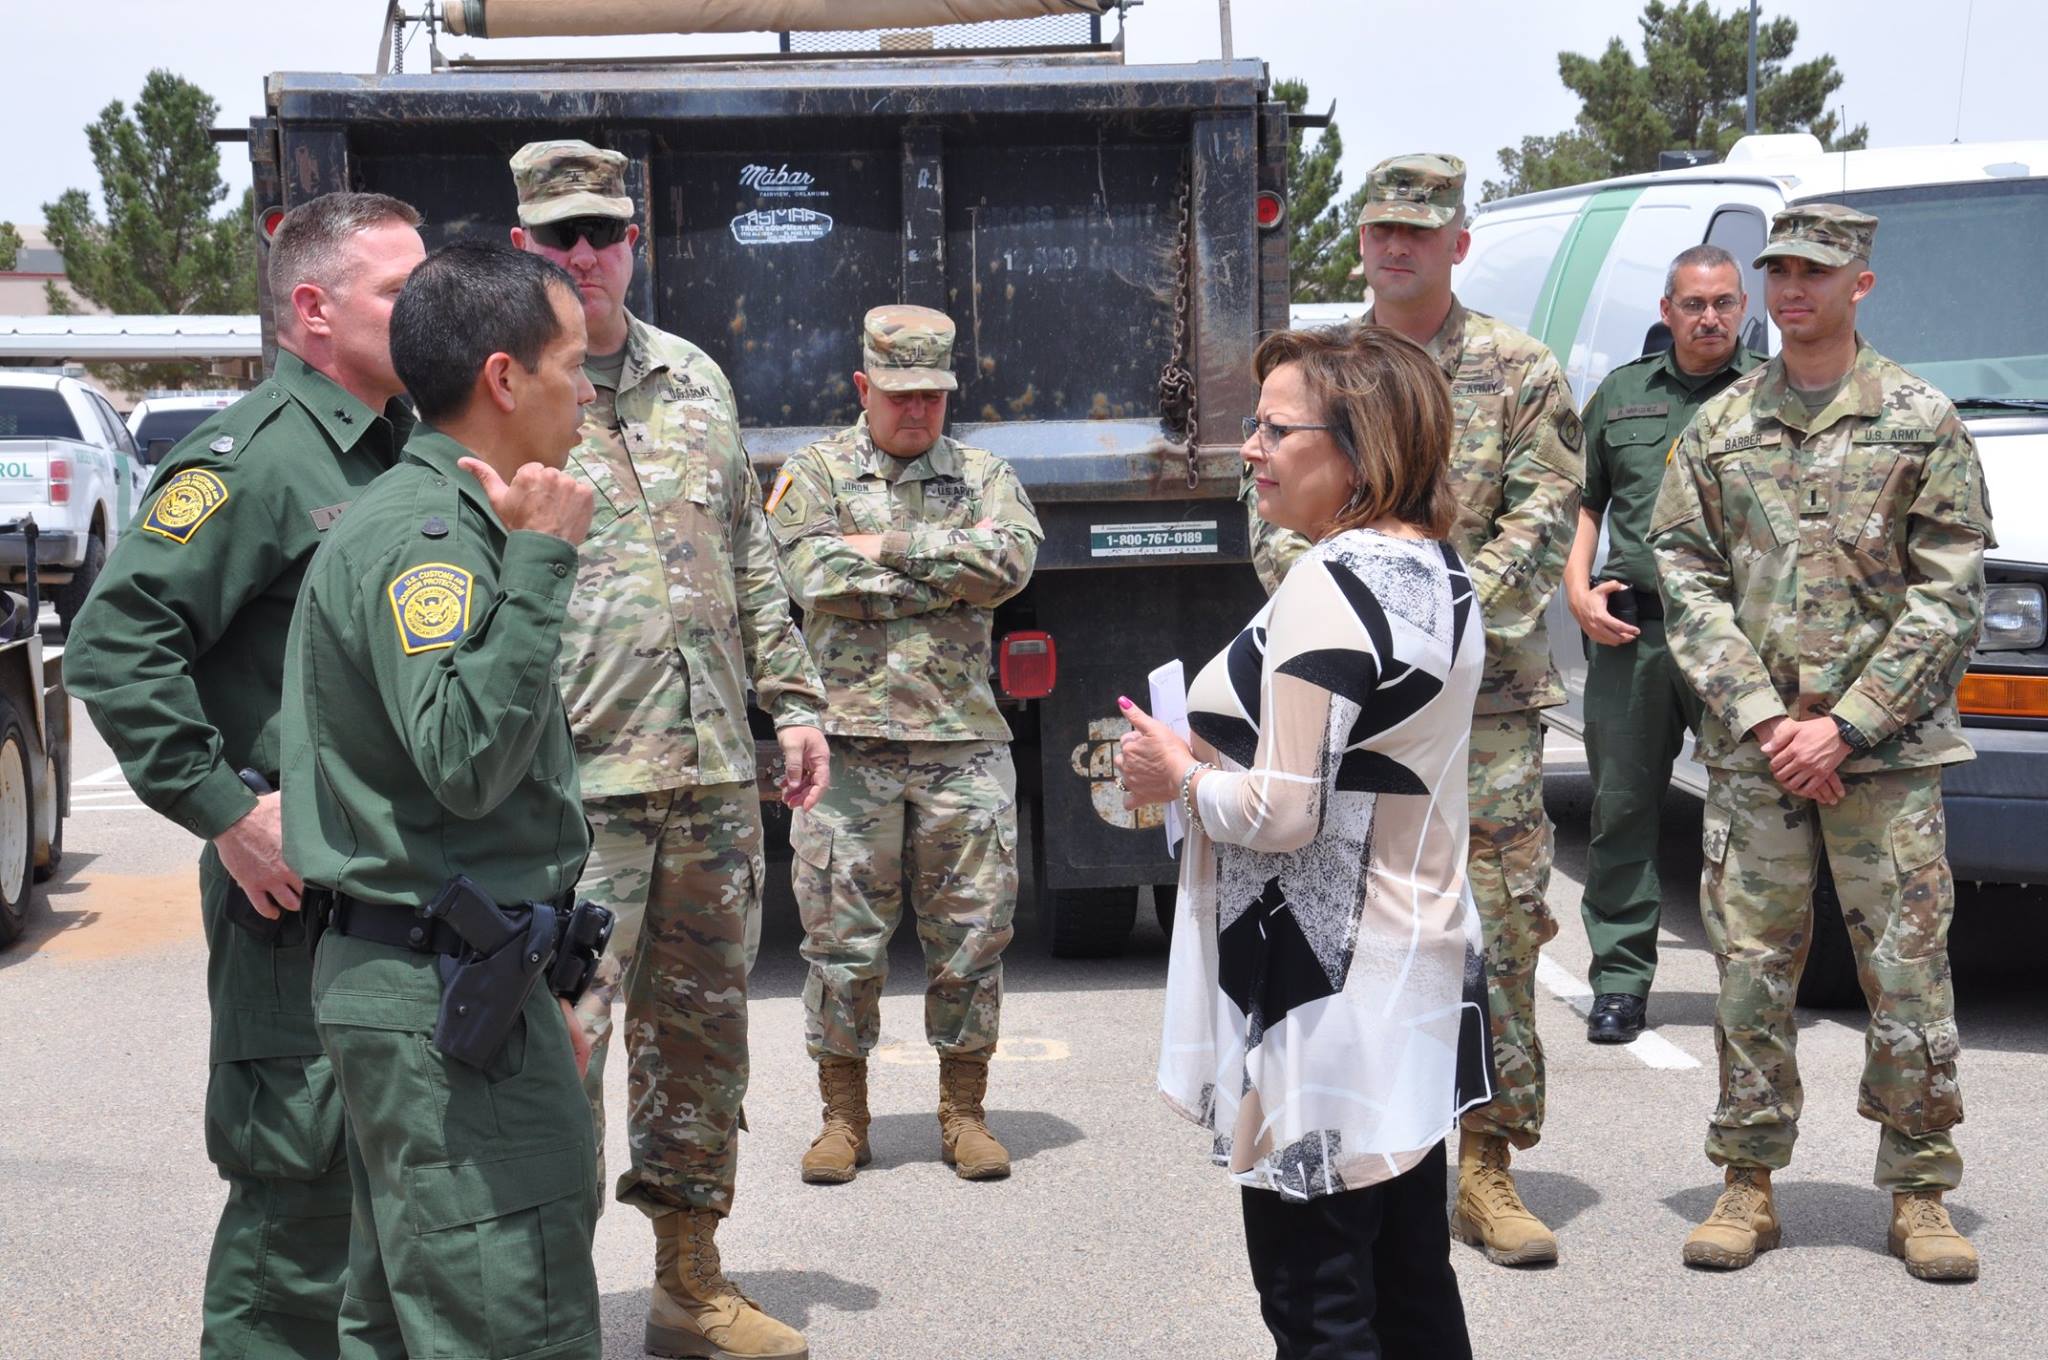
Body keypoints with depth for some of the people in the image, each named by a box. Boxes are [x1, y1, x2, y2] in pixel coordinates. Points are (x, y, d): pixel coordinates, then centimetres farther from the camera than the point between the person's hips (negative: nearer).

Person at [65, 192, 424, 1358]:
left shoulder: (410, 452, 14)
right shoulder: (259, 456, -13)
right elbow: (114, 645, -20)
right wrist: (226, 811, -20)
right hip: (299, 894, -8)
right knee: (304, 1190, -2)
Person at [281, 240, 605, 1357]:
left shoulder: (442, 518, 17)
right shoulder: (424, 534, -17)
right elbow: (466, 762, -29)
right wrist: (540, 563, -26)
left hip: (439, 985, 11)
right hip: (446, 1001, -11)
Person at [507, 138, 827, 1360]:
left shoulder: (695, 379, 15)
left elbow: (752, 560, 20)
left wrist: (793, 699, 15)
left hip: (714, 769, 6)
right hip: (571, 784, -6)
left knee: (704, 1029, 14)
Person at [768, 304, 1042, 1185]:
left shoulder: (984, 474, 14)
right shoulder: (814, 474, 8)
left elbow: (1013, 559, -7)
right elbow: (819, 579, -10)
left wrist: (892, 547, -9)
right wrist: (953, 564, -5)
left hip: (966, 742, 2)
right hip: (850, 739, -1)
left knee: (971, 933, 5)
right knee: (843, 937, 3)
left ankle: (963, 1111, 18)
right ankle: (843, 1115, 17)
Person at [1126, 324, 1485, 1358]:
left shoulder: (1331, 587, -19)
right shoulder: (1438, 573, 10)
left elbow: (1285, 814, -21)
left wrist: (1181, 777, -4)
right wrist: (1209, 764, 12)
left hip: (1325, 996, -10)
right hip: (1419, 968, 10)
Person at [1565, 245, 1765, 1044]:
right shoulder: (1621, 395, 17)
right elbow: (1584, 505, 22)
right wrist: (1579, 591, 6)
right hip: (1629, 631, 3)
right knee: (1621, 809, 4)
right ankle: (1620, 980, 12)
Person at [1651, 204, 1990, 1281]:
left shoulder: (1923, 423, 3)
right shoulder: (1718, 428, 9)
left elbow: (1949, 595, -1)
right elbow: (1685, 579, 5)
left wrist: (1846, 726, -10)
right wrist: (1764, 717, -7)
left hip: (1887, 748, -2)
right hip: (1750, 751, 2)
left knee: (1909, 969, 0)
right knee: (1750, 968, 4)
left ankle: (1919, 1195, 13)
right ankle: (1749, 1186, 15)